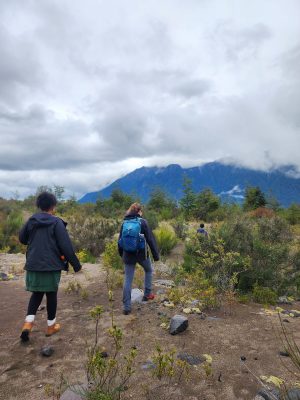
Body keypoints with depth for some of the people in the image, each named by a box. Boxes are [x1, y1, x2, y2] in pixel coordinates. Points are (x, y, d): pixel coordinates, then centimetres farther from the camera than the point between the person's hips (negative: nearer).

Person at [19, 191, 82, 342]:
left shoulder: (31, 221, 2)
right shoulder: (57, 222, -13)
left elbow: (22, 239, 15)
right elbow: (66, 246, -15)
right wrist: (76, 264, -8)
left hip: (33, 265, 4)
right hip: (51, 266, -4)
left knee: (36, 294, 20)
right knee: (51, 295, 12)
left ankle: (28, 323, 5)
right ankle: (51, 326, 24)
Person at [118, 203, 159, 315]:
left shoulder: (124, 222, 4)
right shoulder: (142, 222, -8)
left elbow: (120, 240, 11)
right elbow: (150, 239, -9)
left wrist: (121, 254, 23)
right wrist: (156, 254, -2)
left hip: (128, 255, 3)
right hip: (142, 254, -3)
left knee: (128, 279, 6)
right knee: (148, 271, 26)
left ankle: (126, 306, 6)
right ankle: (147, 294, 29)